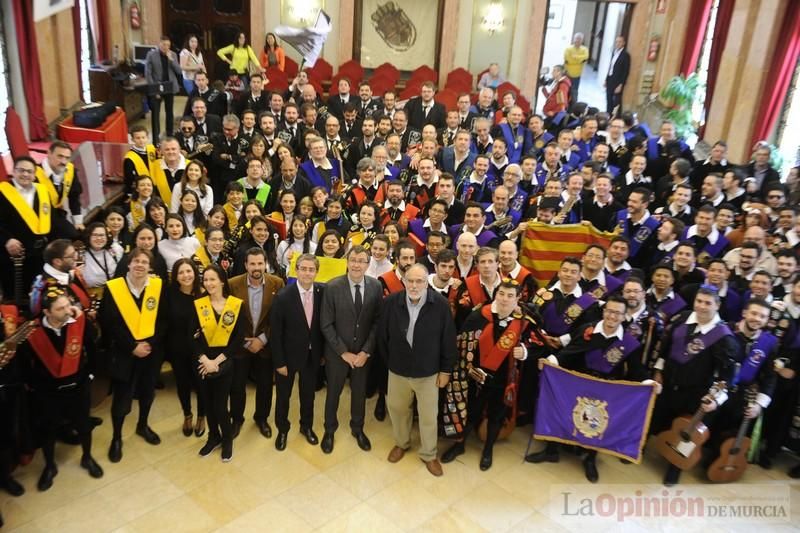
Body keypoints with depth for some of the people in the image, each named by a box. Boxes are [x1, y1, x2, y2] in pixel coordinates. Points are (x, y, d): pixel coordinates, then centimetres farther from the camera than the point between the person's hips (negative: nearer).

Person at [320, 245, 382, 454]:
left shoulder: (376, 286, -10)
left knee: (360, 391, 19)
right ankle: (330, 430, 40)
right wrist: (344, 352, -14)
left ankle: (358, 428, 43)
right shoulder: (332, 287, -17)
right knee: (333, 391, 16)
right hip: (337, 352, -2)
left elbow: (377, 321, -5)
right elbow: (326, 325, -13)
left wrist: (366, 351, -11)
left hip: (363, 352, 2)